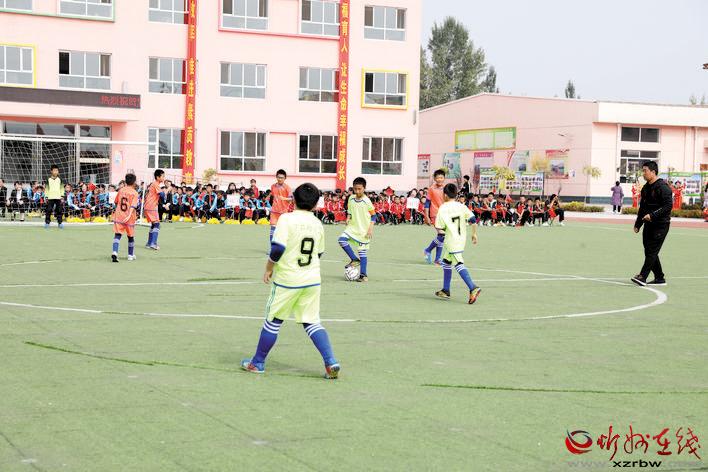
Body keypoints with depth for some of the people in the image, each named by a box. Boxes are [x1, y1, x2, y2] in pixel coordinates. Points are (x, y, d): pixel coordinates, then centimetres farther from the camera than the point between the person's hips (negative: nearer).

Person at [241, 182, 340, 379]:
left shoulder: (286, 219, -12)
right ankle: (331, 363, -3)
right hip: (312, 279, 4)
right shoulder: (317, 223, 4)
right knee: (312, 322, 10)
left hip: (287, 279, -4)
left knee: (273, 320, 9)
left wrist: (269, 269, -5)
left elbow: (278, 248, -19)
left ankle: (258, 363, 21)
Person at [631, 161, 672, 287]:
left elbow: (668, 206, -20)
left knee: (652, 252, -10)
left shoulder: (663, 187, -13)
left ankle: (642, 276, -13)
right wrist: (638, 224, 18)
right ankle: (659, 278, 18)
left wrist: (652, 215, -25)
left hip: (660, 225, -9)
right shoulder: (646, 188, 14)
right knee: (648, 251, 9)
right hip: (648, 224, 9)